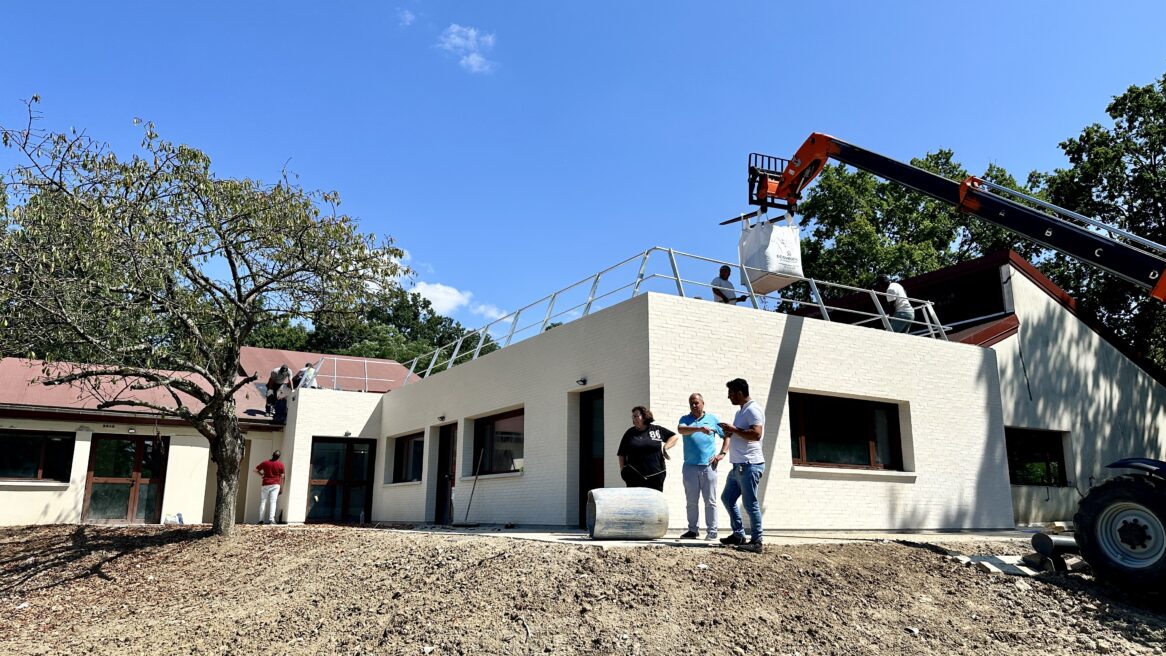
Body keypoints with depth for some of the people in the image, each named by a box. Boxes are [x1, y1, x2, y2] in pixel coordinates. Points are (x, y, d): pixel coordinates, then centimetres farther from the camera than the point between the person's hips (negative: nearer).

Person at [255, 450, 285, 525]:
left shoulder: (265, 463, 3)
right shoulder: (280, 465, -1)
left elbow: (256, 470, 9)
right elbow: (282, 477, 1)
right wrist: (281, 488, 7)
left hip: (265, 484, 1)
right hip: (275, 485, -1)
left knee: (263, 502, 7)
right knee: (273, 502, -4)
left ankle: (261, 520, 4)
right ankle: (271, 519, -14)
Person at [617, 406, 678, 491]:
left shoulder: (657, 430, 7)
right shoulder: (630, 433, 10)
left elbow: (674, 437, 15)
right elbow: (622, 454, 12)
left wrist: (665, 447, 0)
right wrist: (623, 469, 2)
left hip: (656, 475, 0)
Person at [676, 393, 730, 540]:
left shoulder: (712, 419, 10)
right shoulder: (685, 419, 8)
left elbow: (726, 436, 16)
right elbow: (681, 430, -15)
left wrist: (722, 453, 2)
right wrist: (699, 429, -29)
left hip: (708, 466, -1)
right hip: (690, 466, 1)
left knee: (710, 501, 0)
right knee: (691, 501, 7)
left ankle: (711, 531, 6)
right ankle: (693, 530, 16)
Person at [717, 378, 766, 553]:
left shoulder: (753, 409, -12)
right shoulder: (741, 411, 19)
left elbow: (756, 434, -25)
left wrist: (734, 429, -18)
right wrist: (730, 432, 9)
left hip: (749, 465, -11)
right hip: (739, 465, 11)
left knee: (750, 503, -6)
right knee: (727, 498, 16)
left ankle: (756, 542, 1)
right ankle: (738, 535, 23)